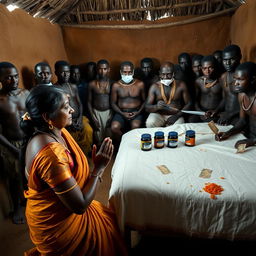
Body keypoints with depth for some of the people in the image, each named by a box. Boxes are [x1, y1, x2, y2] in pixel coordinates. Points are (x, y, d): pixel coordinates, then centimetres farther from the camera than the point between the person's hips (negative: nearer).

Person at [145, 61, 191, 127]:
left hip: (175, 115, 0)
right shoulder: (154, 87, -1)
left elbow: (188, 103, 4)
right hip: (158, 115, 0)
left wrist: (177, 116, -12)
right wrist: (156, 107, -28)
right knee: (150, 123, -31)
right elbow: (147, 107, -4)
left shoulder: (181, 85, 0)